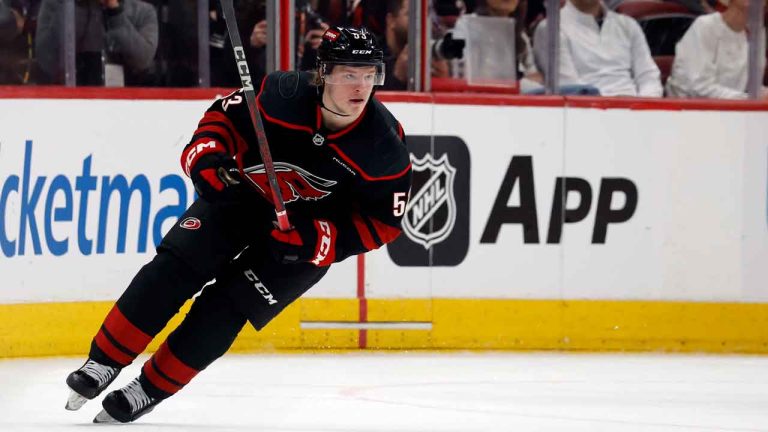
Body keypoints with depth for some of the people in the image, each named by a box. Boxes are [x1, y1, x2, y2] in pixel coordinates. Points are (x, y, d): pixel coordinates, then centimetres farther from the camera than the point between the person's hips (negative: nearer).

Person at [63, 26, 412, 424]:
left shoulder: (385, 145, -26)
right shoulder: (283, 94, -25)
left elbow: (384, 221, -16)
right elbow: (224, 116, -7)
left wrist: (319, 238, -28)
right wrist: (206, 156, -26)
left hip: (308, 238, -2)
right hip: (245, 194, 2)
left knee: (227, 305, -11)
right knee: (175, 266, -12)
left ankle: (150, 390, 3)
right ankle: (104, 362, -2)